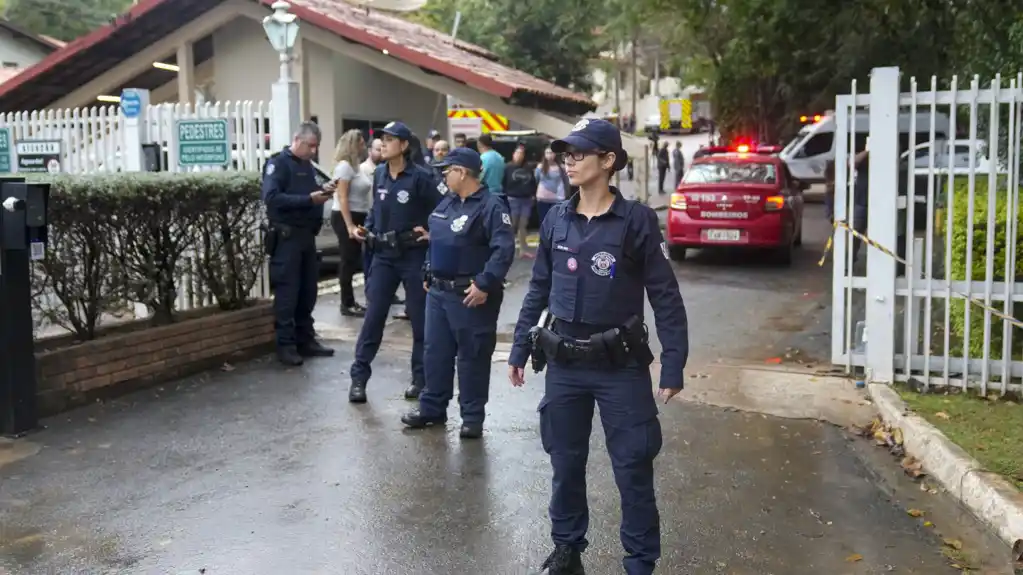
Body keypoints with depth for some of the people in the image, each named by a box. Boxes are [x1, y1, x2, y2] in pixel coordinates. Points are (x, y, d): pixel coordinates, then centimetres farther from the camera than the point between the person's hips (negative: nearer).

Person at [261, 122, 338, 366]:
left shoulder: (308, 165, 15)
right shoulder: (278, 163, -9)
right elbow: (271, 197, -22)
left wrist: (322, 191, 2)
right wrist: (308, 199, -25)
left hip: (307, 235, 8)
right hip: (286, 236, -8)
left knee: (308, 290, 11)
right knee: (287, 292, -5)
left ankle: (306, 340, 19)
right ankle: (285, 345, 0)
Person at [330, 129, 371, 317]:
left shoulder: (356, 165, 14)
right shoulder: (344, 165, -13)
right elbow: (342, 198, -19)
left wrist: (360, 222, 14)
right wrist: (349, 225, -24)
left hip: (357, 216, 9)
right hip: (345, 218, -9)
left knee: (353, 261, 11)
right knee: (349, 261, -4)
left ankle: (350, 302, 17)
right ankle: (347, 305, 2)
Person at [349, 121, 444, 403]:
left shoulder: (420, 177, -11)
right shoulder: (379, 174, 5)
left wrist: (431, 232, -13)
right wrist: (366, 227, 3)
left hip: (413, 256, -4)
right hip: (383, 255, 4)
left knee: (420, 318, 6)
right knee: (373, 316, 3)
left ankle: (420, 377, 18)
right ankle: (358, 377, 8)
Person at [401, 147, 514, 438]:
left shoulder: (491, 206, -16)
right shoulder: (446, 203, 12)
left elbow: (504, 250, -23)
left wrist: (484, 285, -25)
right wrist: (428, 273, 19)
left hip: (470, 296, -8)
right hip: (438, 292, 8)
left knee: (472, 357, 2)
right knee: (435, 351, 14)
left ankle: (473, 417, 13)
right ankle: (432, 407, 27)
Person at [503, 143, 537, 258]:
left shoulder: (528, 168, 11)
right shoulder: (508, 168, -3)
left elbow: (533, 183, 17)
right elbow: (503, 183, -4)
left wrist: (533, 195, 8)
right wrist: (505, 197, -10)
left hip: (527, 199, 4)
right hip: (513, 199, -4)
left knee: (523, 225, 9)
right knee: (513, 225, -3)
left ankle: (523, 249, 13)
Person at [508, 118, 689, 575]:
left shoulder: (636, 220, -9)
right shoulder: (555, 220, 4)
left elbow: (666, 297, -7)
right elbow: (538, 290, 12)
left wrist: (673, 366, -11)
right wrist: (519, 349, 11)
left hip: (620, 365, -4)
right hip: (564, 364, 4)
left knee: (633, 469, 2)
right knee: (566, 464, 14)